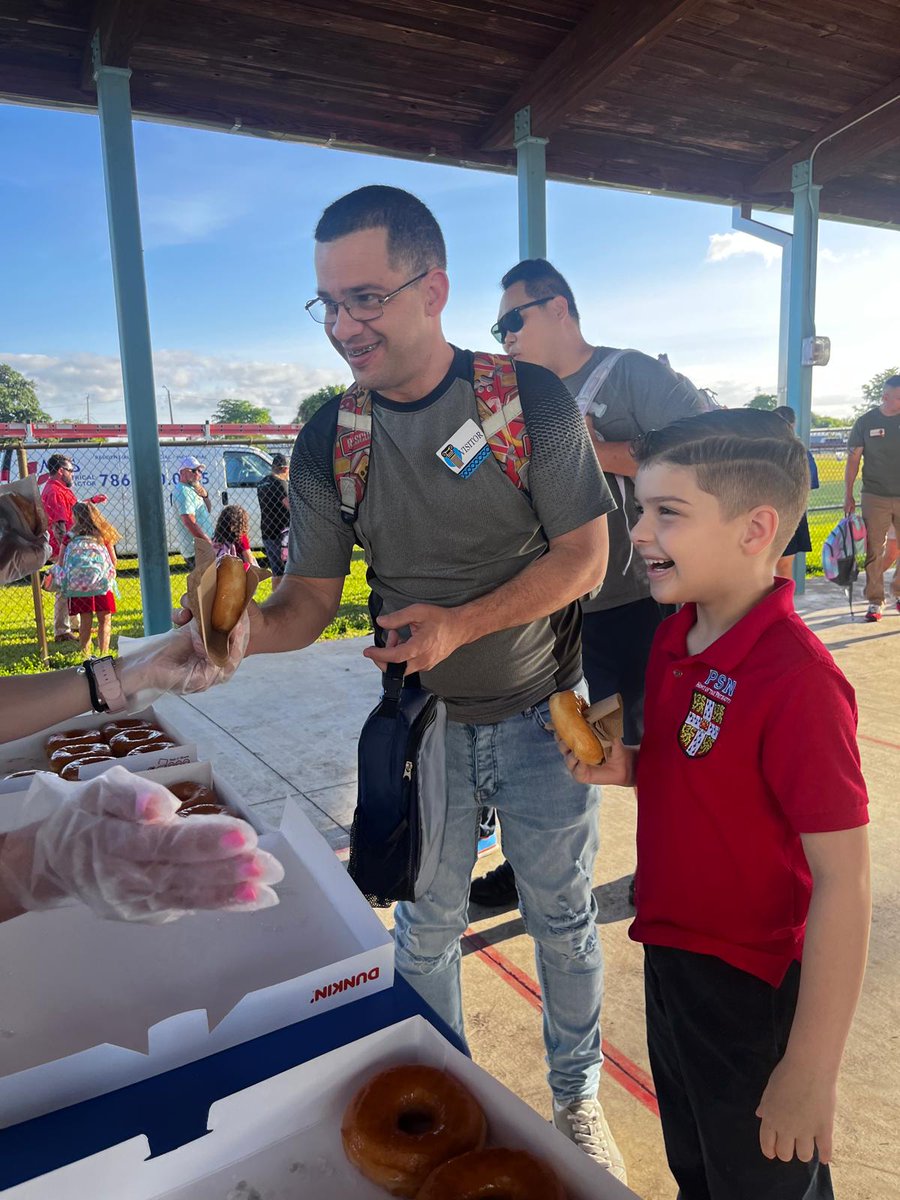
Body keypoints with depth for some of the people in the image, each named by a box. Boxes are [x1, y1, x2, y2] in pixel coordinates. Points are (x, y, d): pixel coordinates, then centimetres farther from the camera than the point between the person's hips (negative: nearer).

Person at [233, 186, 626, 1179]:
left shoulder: (530, 398, -13)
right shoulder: (330, 441, -6)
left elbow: (584, 553, -12)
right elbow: (310, 597, -5)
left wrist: (462, 622, -25)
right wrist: (247, 629, -28)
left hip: (539, 717, -1)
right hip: (423, 724, 2)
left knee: (563, 920, 16)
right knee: (425, 930, 17)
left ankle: (576, 1097, 44)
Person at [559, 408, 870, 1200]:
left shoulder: (798, 680, -29)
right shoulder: (676, 637, -3)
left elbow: (843, 880, -25)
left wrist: (811, 1069, -20)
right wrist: (626, 768, -8)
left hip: (755, 989, -7)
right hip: (673, 952, 7)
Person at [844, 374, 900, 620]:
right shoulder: (865, 422, 1)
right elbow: (853, 459, 4)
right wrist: (848, 495, 0)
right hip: (875, 497, -2)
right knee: (874, 551, -1)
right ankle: (875, 602, 6)